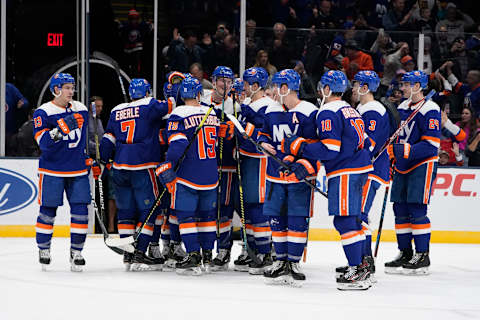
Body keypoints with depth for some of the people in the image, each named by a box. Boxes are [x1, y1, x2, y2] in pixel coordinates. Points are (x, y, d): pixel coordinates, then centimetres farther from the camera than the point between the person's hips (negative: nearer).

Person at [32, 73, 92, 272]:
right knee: (48, 210, 1)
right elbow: (43, 141, -19)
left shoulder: (81, 110, 9)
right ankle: (44, 250, 17)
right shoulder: (43, 112, -8)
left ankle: (76, 251, 7)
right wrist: (60, 129, -33)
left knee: (80, 209, -2)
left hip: (78, 170, 4)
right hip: (52, 170, -4)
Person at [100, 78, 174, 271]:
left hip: (120, 167, 6)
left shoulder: (116, 111, 14)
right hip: (143, 167, -6)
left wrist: (102, 161, 18)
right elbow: (169, 106, -10)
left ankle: (128, 256, 14)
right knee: (148, 210, 0)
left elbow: (108, 139, 13)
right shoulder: (149, 106, -2)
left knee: (126, 211, 13)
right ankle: (139, 256, -7)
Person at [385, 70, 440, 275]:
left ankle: (422, 256, -7)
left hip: (423, 165, -8)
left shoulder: (430, 110, -13)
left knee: (416, 209, -11)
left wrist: (408, 150, -25)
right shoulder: (402, 108, 13)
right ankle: (405, 254, 15)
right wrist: (392, 153, 15)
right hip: (403, 167, 8)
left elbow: (432, 143, -18)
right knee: (400, 209, 7)